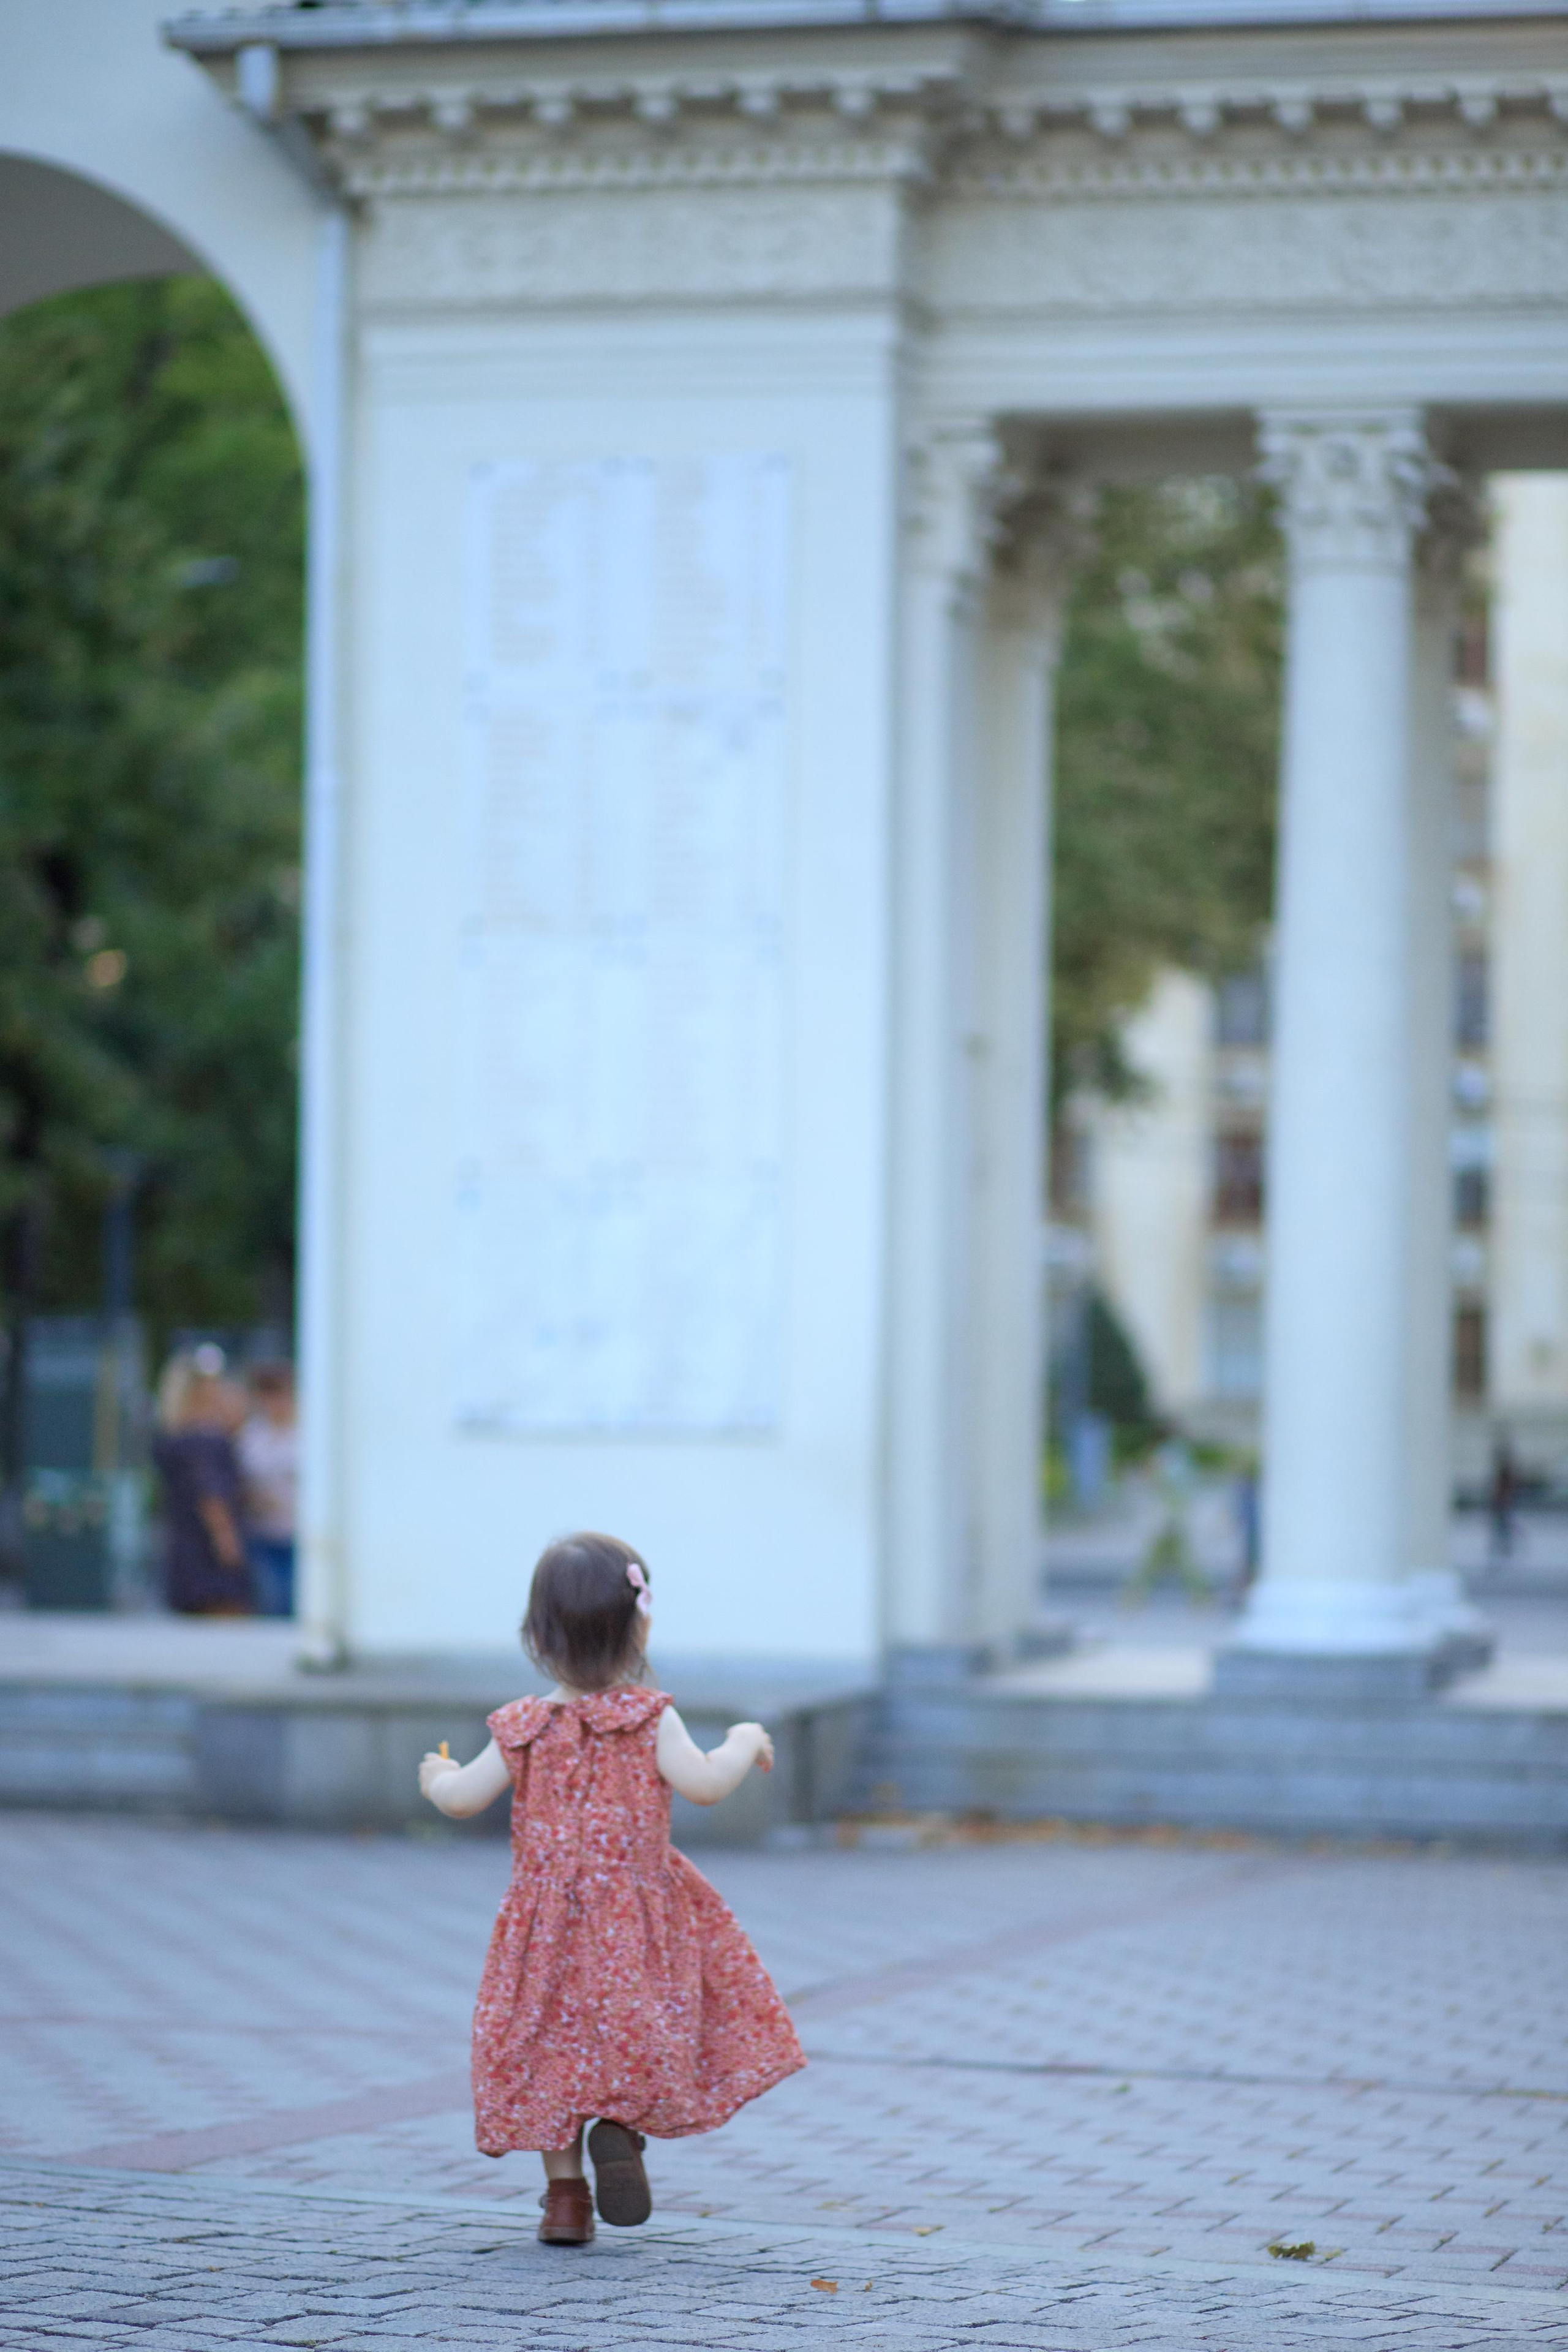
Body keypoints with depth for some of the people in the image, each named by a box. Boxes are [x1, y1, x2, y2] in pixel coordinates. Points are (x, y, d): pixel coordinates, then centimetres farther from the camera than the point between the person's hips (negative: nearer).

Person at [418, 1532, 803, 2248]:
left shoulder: (524, 1729, -2)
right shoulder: (650, 1719, -9)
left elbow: (464, 1800, 1)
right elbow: (703, 1784, -16)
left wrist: (439, 1777, 23)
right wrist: (744, 1743, 2)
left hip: (550, 1920, 2)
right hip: (639, 1916, -2)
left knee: (556, 2039, 9)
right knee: (640, 2026, 11)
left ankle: (565, 2194, 8)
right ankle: (624, 2125, -16)